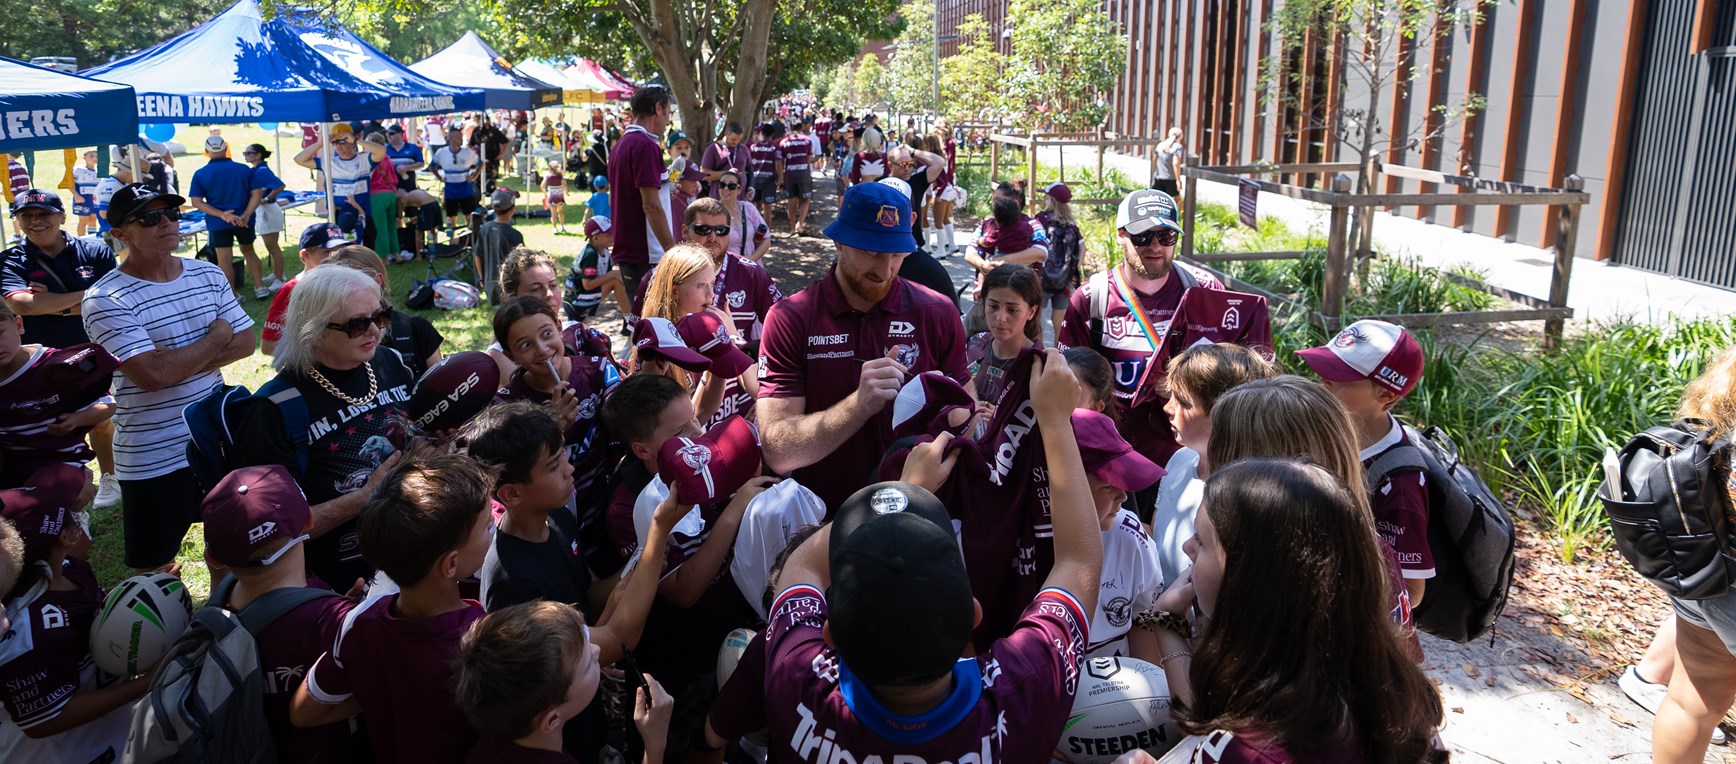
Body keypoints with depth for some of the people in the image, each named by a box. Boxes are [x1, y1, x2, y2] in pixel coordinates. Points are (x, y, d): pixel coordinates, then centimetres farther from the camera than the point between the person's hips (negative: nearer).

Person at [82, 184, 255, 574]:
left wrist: (180, 362, -16)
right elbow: (153, 375, -26)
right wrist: (215, 337, -12)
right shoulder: (105, 300, -16)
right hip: (153, 457, -5)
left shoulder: (208, 274, 2)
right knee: (155, 567, 9)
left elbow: (245, 341, -1)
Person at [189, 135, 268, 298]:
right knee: (248, 251, 21)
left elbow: (196, 202, -10)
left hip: (218, 223, -2)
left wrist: (221, 215, -16)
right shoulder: (244, 169, -2)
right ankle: (260, 287, 20)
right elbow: (256, 194, -7)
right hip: (244, 221, 2)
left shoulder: (200, 174, -4)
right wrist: (246, 215, -15)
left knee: (224, 259, 5)